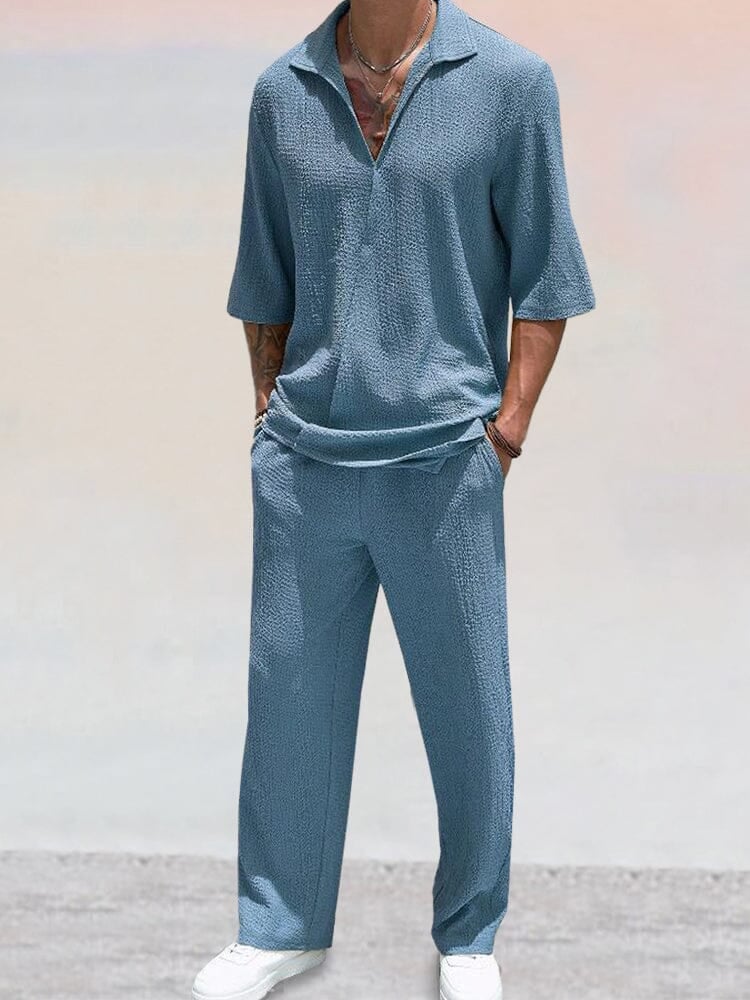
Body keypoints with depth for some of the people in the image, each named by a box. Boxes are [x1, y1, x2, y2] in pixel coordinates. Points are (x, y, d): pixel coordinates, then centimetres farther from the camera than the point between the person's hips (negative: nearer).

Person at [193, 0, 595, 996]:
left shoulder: (510, 81, -2)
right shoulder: (283, 92, 6)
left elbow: (543, 279, -1)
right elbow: (267, 282, 14)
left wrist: (504, 432, -5)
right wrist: (274, 419, 10)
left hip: (443, 464, -2)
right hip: (303, 465, 3)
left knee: (467, 710, 7)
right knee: (290, 700, 10)